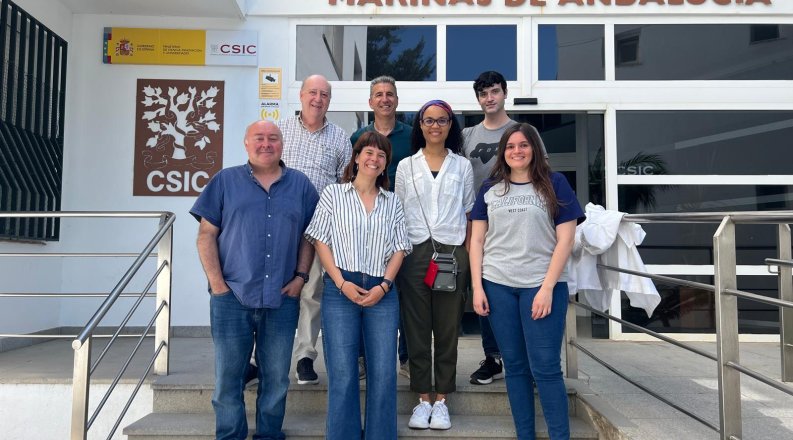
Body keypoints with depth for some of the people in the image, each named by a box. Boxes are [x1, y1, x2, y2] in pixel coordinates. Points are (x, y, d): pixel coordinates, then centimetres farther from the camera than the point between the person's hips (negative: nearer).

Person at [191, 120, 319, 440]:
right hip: (232, 296, -1)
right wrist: (217, 283, -7)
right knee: (228, 377, 6)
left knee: (276, 379, 10)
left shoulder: (300, 184, 9)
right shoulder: (226, 180, 5)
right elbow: (207, 234, 1)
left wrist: (301, 276, -1)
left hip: (282, 298, 1)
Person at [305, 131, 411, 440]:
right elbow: (321, 242, 0)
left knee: (383, 372, 3)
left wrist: (384, 286, -6)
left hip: (382, 292, 3)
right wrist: (342, 284, -9)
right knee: (342, 372, 0)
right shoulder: (333, 194, 6)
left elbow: (399, 249, 9)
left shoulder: (393, 202, 14)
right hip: (340, 290, -2)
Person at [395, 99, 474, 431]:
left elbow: (468, 213, 10)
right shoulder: (406, 166, 9)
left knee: (447, 328, 4)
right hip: (414, 252, 0)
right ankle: (422, 399, 15)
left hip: (452, 251, 0)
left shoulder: (462, 166, 9)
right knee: (416, 328, 3)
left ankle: (441, 400, 15)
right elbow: (397, 213, 9)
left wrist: (468, 255, 2)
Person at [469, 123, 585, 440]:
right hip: (498, 285, 3)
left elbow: (566, 239, -3)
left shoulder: (555, 184, 2)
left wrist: (547, 287, -11)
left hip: (541, 285, -3)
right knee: (515, 366, 9)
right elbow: (477, 240, 9)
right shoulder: (490, 188, 10)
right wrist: (477, 286, 0)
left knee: (545, 368, -2)